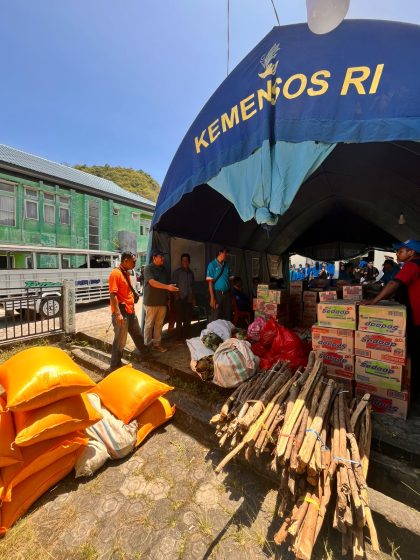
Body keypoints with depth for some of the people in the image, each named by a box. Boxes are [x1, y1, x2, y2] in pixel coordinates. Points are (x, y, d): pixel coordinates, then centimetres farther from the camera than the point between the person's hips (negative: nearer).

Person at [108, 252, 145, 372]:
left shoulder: (127, 273, 13)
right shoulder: (115, 273, -16)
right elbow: (113, 295, -21)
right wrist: (118, 313, -24)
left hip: (130, 311, 9)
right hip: (121, 312, -9)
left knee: (137, 334, 24)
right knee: (120, 341, 3)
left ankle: (142, 351, 45)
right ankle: (115, 365, 20)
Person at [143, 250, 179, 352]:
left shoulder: (163, 269, 14)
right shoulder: (148, 268, -7)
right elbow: (152, 282, -22)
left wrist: (168, 298, 16)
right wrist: (168, 287, -30)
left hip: (162, 302, 6)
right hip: (151, 302, -6)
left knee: (159, 324, 10)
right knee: (149, 324, 5)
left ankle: (157, 344, 21)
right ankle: (147, 345, 18)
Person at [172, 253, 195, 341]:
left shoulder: (191, 272, 13)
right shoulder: (177, 272, 0)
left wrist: (193, 298, 16)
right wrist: (176, 294, -15)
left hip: (189, 299, 4)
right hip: (180, 299, -4)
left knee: (188, 320, 9)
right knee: (179, 320, 0)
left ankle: (187, 337, 21)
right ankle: (179, 338, 10)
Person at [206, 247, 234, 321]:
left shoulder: (226, 265, 10)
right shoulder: (212, 265, -5)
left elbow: (230, 279, 13)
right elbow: (210, 282, -9)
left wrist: (231, 294, 6)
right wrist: (212, 297, -16)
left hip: (227, 294, 5)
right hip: (217, 293, -5)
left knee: (228, 316, 10)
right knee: (216, 318, 0)